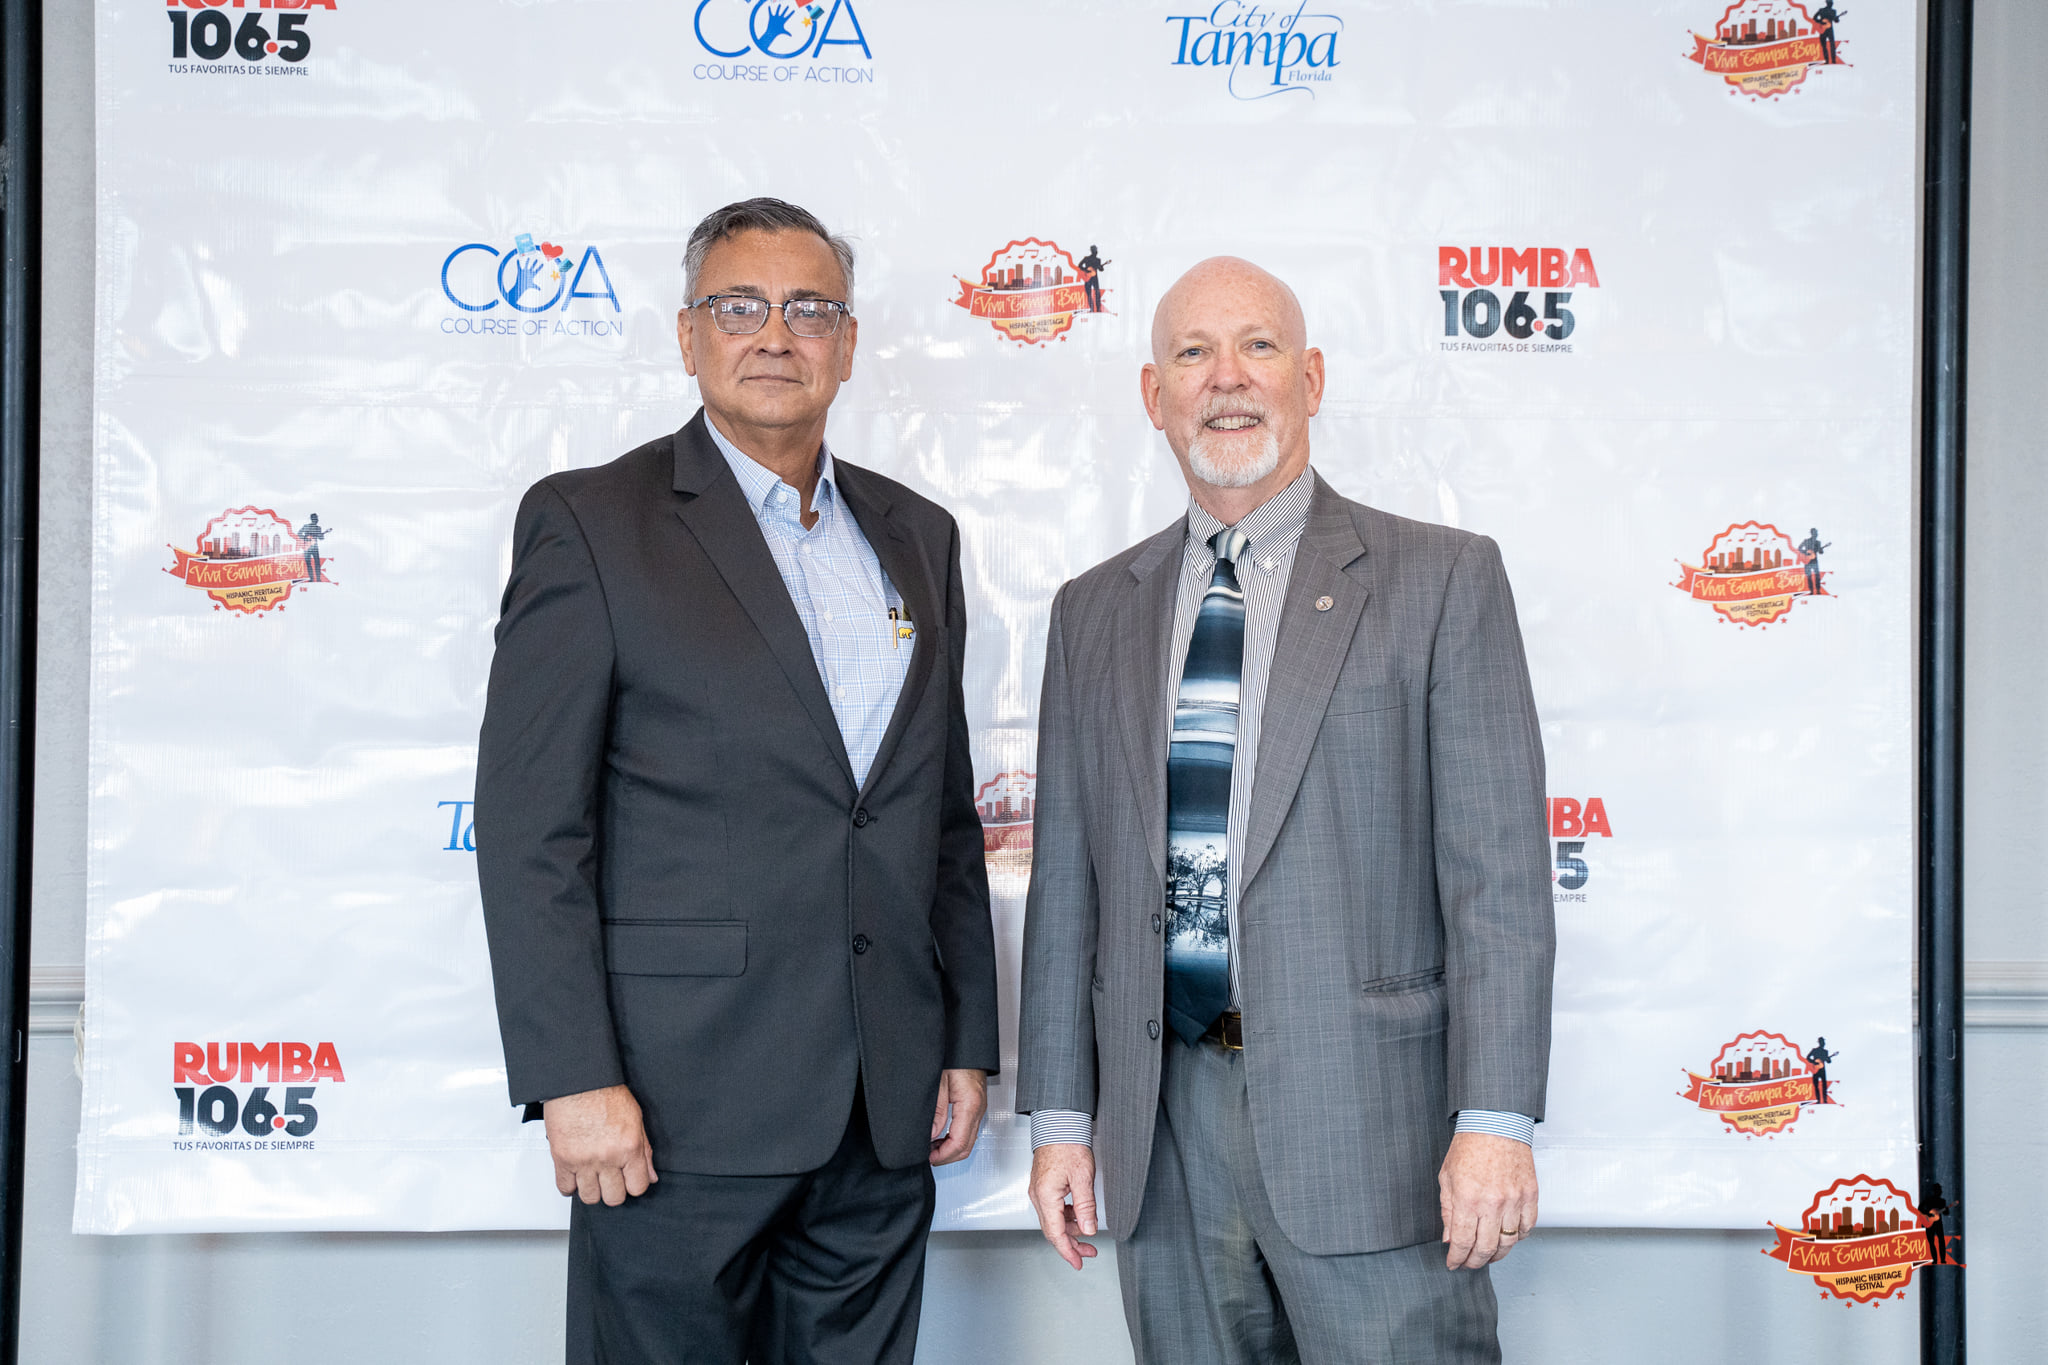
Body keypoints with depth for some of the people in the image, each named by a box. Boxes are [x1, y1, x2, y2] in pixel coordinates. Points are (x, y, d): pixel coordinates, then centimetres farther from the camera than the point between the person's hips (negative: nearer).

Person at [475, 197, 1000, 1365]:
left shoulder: (918, 537, 14)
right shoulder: (591, 523, -2)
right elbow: (530, 822, -8)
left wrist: (970, 1043, 12)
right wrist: (575, 1081, -14)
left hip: (884, 1117, 5)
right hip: (681, 1108, -4)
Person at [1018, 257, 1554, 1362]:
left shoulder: (1441, 579, 0)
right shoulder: (1094, 611, 12)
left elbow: (1497, 869, -5)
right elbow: (1066, 878, 11)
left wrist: (1495, 1120, -12)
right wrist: (1062, 1115, 8)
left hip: (1367, 1110, -3)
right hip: (1164, 1130, 4)